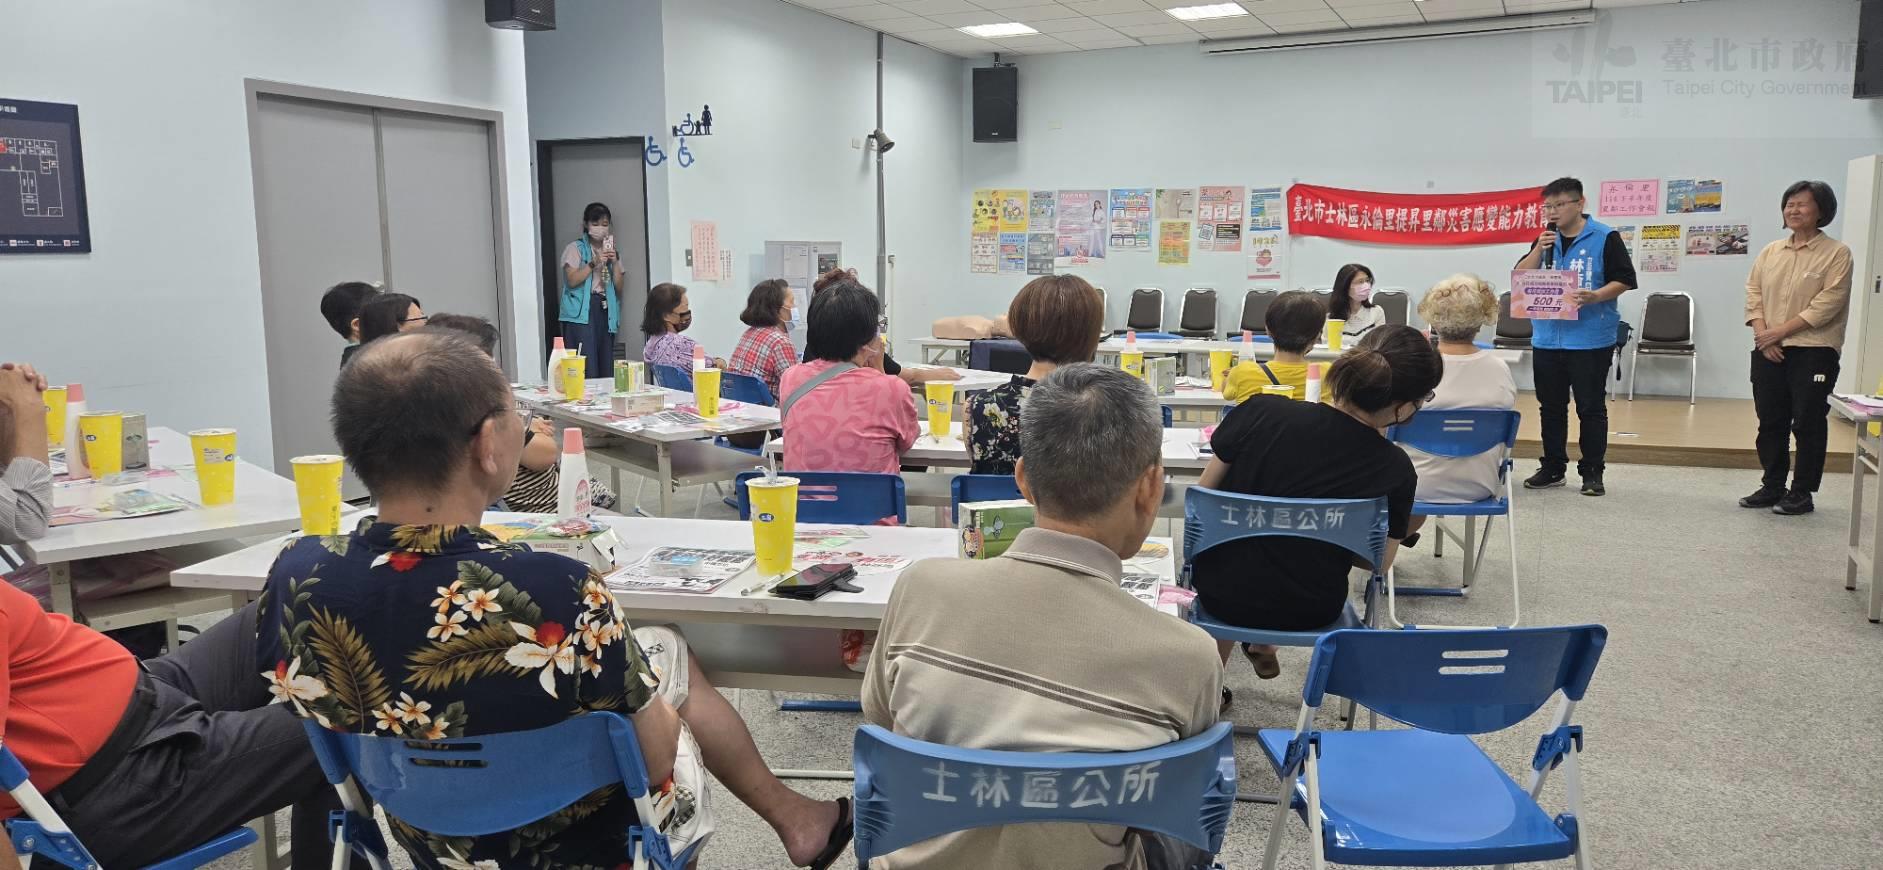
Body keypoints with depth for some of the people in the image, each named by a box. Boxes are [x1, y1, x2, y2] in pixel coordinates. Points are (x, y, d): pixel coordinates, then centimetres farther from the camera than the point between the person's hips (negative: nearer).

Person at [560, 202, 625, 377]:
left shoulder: (611, 250, 19)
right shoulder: (575, 248, 4)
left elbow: (619, 287, 10)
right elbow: (572, 281, -8)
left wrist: (615, 262, -3)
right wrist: (594, 263, -16)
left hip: (606, 311, 5)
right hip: (582, 312, -5)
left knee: (607, 369, 0)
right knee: (587, 368, -15)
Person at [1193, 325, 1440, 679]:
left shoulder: (1261, 412, -19)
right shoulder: (1395, 470, -17)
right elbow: (1380, 563, -3)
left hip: (1221, 594, -1)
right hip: (1309, 614, 1)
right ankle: (1263, 645, 36)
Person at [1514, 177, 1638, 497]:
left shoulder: (1605, 238, -4)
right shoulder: (1546, 239, 10)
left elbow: (1624, 280, -6)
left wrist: (1595, 297, -23)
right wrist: (1539, 249, -9)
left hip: (1591, 340, -5)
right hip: (1547, 338, 5)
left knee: (1591, 408, 1)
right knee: (1551, 407, 11)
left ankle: (1592, 472, 9)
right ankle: (1553, 468, 21)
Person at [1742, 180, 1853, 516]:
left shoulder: (1836, 253, -4)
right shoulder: (1770, 252, 11)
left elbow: (1828, 303, -12)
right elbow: (1753, 294, 6)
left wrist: (1781, 331, -17)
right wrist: (1762, 335, -9)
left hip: (1813, 352, -5)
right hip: (1768, 352, 5)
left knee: (1808, 424, 1)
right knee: (1770, 422, 9)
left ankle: (1802, 493, 9)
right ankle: (1772, 486, 20)